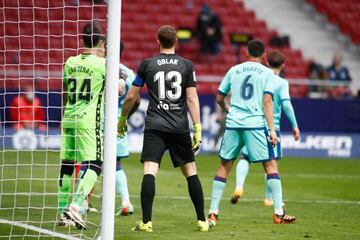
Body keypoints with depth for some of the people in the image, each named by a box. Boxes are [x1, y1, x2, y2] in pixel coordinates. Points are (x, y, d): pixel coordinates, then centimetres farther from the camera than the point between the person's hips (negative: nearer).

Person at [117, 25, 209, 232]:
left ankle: (146, 222, -19)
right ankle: (202, 220, 15)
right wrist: (198, 129, 0)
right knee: (191, 171, 11)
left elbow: (131, 96, 8)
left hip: (155, 126, -1)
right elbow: (192, 98, -1)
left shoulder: (147, 65, 4)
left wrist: (122, 119, 23)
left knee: (150, 172, -9)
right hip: (180, 127, 1)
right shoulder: (187, 65, 4)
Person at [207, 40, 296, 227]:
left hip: (233, 124, 3)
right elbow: (267, 101, -5)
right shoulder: (266, 73, 5)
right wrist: (272, 129, -7)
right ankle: (279, 213, -4)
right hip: (256, 124, -3)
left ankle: (212, 213, 6)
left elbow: (219, 99, 19)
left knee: (224, 166, 10)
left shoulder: (233, 71, 14)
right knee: (270, 165, 3)